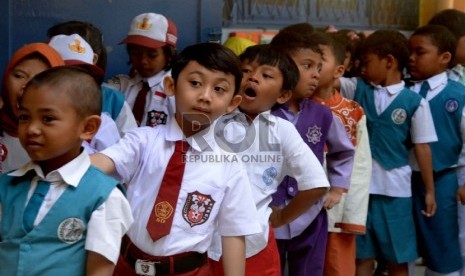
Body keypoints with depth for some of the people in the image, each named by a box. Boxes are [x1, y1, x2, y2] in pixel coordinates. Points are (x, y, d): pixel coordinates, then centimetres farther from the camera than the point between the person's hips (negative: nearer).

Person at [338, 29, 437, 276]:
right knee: (361, 255, 12)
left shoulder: (414, 102, -6)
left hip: (395, 189, -2)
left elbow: (422, 148, -2)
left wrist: (430, 191, 1)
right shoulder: (357, 89, 4)